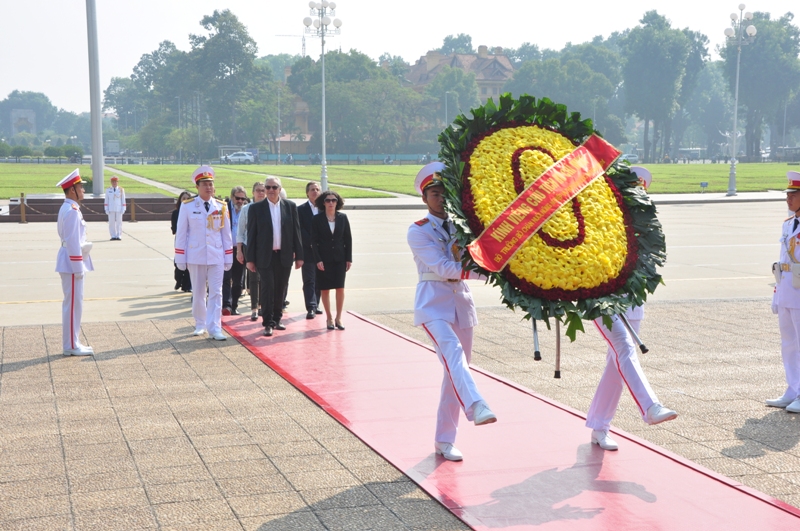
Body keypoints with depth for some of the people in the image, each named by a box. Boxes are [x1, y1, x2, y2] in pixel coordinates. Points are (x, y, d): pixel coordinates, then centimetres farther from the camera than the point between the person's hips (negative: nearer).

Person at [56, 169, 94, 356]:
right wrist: (78, 268, -20)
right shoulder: (72, 210, -18)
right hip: (72, 262, -11)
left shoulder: (68, 208, 13)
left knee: (72, 303, 14)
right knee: (73, 303, -5)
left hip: (71, 262, 11)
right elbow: (72, 242, -21)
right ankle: (71, 346, 1)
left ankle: (71, 343, 21)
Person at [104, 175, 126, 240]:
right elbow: (106, 200, 5)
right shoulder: (108, 190, 4)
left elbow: (123, 200, 3)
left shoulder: (121, 190, 2)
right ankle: (113, 236, 3)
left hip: (119, 209, -1)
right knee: (111, 223, -1)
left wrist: (123, 209, -3)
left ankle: (119, 236, 1)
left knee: (119, 222, -1)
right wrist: (106, 209, -1)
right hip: (111, 210, 1)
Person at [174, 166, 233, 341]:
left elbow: (226, 233, 6)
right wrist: (180, 259, -2)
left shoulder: (221, 207, 3)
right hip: (196, 256, -1)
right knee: (198, 293, 9)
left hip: (216, 256, 1)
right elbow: (181, 233, 0)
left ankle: (214, 328, -3)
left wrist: (228, 258, 5)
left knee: (216, 293, -3)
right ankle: (200, 325, 23)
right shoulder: (187, 206, -2)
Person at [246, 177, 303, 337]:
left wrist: (299, 255, 3)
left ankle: (277, 319, 23)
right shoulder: (256, 208, 0)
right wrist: (250, 259, -3)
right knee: (267, 289, -6)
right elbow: (251, 234, 0)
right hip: (265, 256, -2)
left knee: (280, 289, 9)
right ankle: (268, 323, 0)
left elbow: (296, 232, 6)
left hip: (285, 256, 2)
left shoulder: (290, 206, 5)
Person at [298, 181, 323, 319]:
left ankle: (315, 306, 19)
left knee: (319, 281, 9)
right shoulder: (301, 209, -1)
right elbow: (301, 230, -6)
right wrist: (312, 244, -14)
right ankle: (311, 308, -6)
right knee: (309, 281, -4)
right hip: (308, 251, -3)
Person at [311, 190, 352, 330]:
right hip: (323, 259, -1)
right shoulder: (317, 219, -2)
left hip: (339, 258, 2)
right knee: (325, 289, 2)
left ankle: (338, 318, 9)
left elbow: (348, 239, 6)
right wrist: (317, 260, -11)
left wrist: (349, 258, 1)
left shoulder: (342, 218, 4)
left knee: (340, 288, -1)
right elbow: (314, 241, -3)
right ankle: (329, 318, 12)